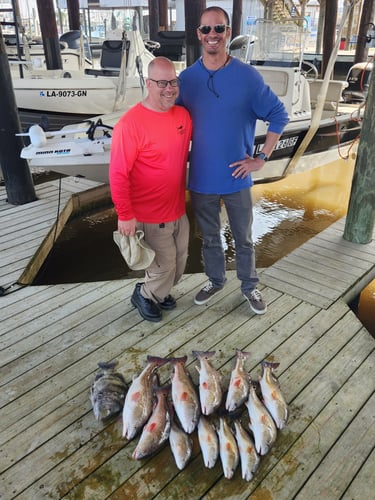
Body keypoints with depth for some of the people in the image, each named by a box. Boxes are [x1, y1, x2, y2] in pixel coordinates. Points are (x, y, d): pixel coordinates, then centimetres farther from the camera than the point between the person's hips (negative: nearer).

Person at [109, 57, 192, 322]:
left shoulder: (183, 115, 0)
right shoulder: (130, 123, -21)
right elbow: (118, 175, -20)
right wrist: (125, 216, -19)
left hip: (179, 209, 7)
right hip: (150, 216, -7)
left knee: (179, 260, 20)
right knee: (164, 265, 6)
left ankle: (160, 291, 46)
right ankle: (144, 294, 35)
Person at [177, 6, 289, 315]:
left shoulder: (248, 76, -9)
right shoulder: (186, 78, -4)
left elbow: (279, 115, -2)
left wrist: (262, 159, -6)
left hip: (237, 178, -1)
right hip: (201, 179, 2)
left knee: (243, 239, 14)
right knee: (209, 238, 18)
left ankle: (250, 287, 36)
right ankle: (215, 281, 41)